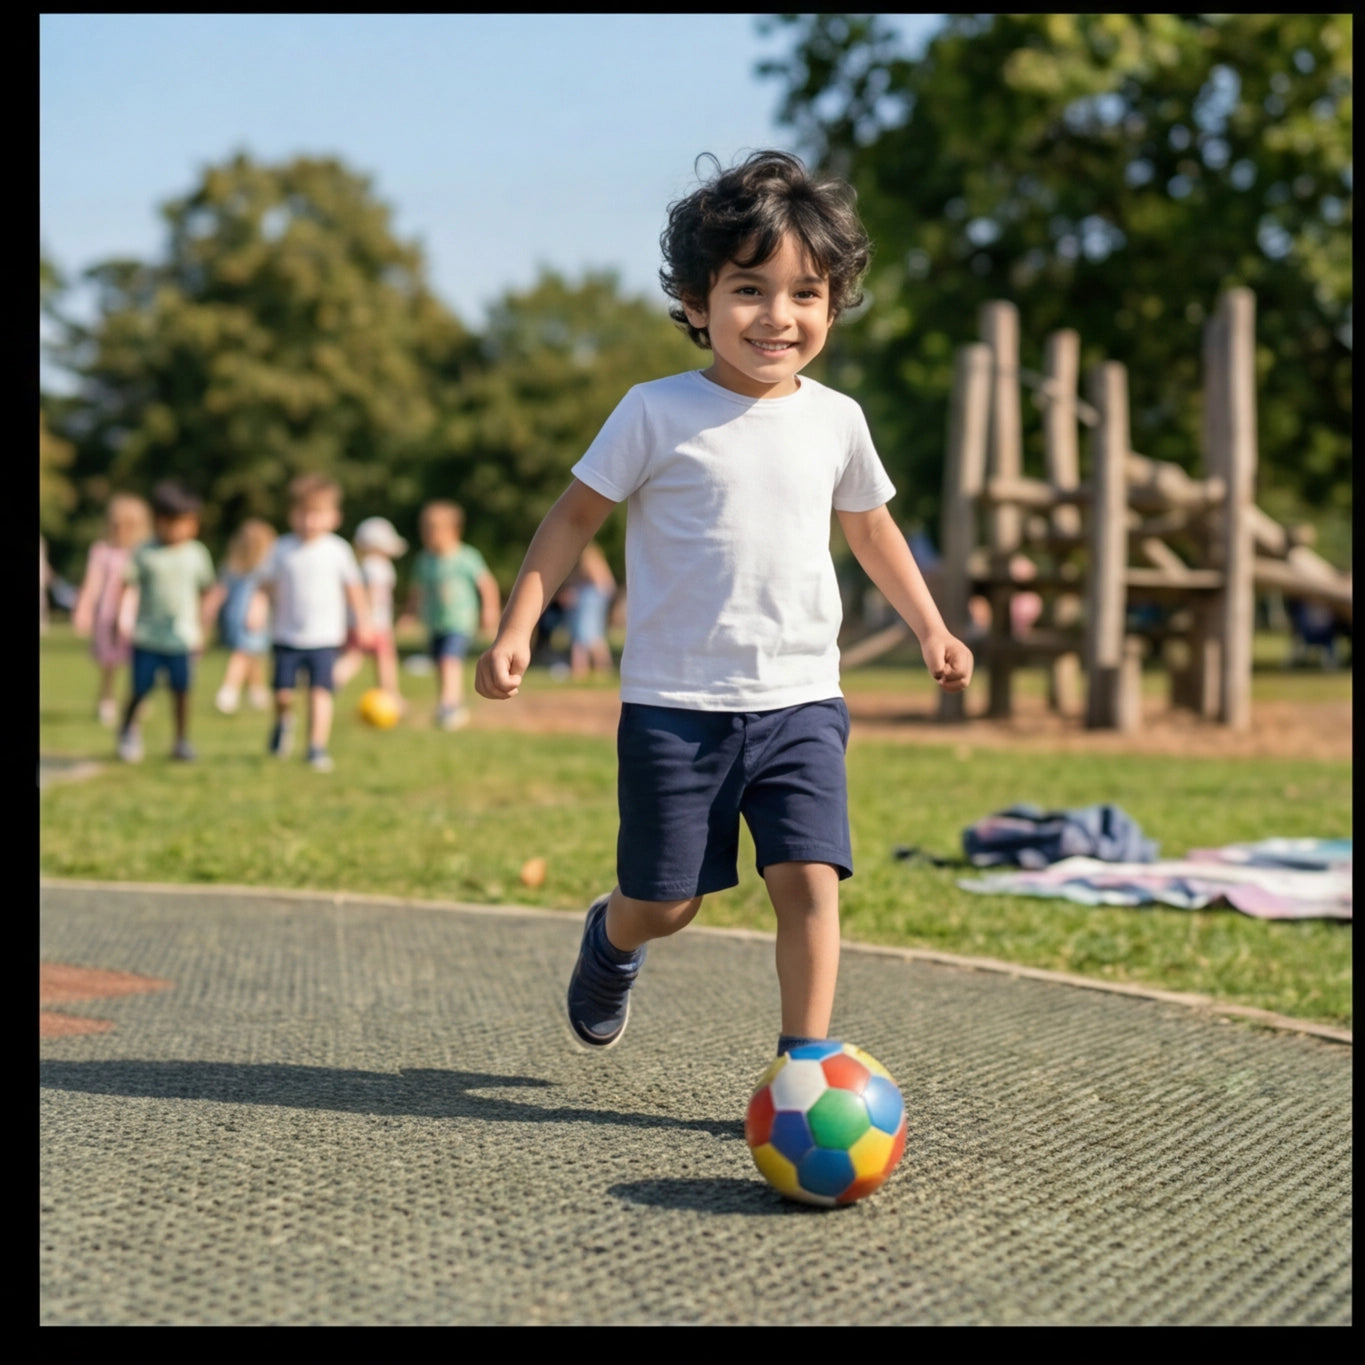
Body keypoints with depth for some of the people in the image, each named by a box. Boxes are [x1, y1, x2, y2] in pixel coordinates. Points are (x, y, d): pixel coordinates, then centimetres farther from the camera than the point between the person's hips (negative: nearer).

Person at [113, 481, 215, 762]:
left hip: (183, 637, 1)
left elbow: (204, 591, 13)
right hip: (147, 636, -1)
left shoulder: (197, 554, 4)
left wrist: (200, 627, 12)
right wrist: (124, 623, -6)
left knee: (181, 689, 1)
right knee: (141, 688, 4)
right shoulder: (145, 553, -3)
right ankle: (128, 728, 31)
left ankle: (182, 740, 15)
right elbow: (129, 586, -1)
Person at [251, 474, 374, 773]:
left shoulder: (337, 550, -2)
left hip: (325, 638, -1)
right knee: (282, 692, 0)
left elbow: (353, 589, 7)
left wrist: (362, 623, 7)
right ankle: (283, 723, 34)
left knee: (320, 690, -11)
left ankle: (317, 748, -5)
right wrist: (257, 610, -14)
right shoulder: (282, 549, 0)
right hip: (287, 636, 1)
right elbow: (266, 587, 3)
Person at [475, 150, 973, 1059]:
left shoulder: (836, 421, 5)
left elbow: (872, 528, 21)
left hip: (801, 701, 3)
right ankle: (610, 942, 42)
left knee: (810, 879, -11)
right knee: (665, 902, 7)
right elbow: (576, 516, -1)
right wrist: (516, 628, -9)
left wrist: (931, 627, 18)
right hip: (676, 703, -2)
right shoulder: (657, 413, -7)